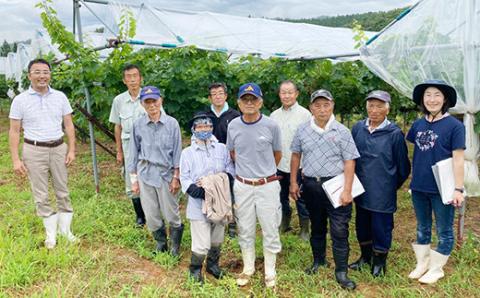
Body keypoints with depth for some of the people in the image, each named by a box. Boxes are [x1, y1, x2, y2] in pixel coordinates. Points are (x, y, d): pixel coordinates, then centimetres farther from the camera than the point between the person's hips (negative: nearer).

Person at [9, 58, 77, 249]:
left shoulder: (60, 97, 2)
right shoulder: (20, 100, -3)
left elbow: (69, 125, 6)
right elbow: (14, 131, -2)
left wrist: (71, 150, -1)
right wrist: (15, 159, -7)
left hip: (58, 149, 2)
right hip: (34, 151, -1)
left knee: (63, 191, 9)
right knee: (41, 195, 6)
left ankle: (65, 229, 23)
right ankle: (51, 233, 20)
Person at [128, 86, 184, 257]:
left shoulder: (172, 123, -6)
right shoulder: (138, 125, -1)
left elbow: (177, 152, -2)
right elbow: (134, 153, 5)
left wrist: (176, 177, -3)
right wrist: (133, 179, 5)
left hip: (166, 173, -2)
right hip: (145, 174, 2)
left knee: (171, 214, 5)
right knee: (151, 215, 11)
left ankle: (175, 245, 27)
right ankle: (160, 243, 34)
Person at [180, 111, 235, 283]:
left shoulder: (222, 148, 4)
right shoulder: (187, 152, -3)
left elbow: (231, 170, 3)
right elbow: (185, 179, -7)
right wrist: (201, 192, -21)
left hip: (220, 202, 3)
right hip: (199, 204, -3)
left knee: (217, 239, 18)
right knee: (202, 243, -3)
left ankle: (213, 264, 42)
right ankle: (195, 269, 23)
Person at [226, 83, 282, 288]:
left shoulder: (271, 126, -9)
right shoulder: (233, 126, -2)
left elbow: (277, 154, 7)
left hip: (267, 185, -2)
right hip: (242, 185, 2)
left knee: (270, 231, 7)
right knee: (245, 230, 13)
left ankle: (270, 272, 25)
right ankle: (248, 268, 31)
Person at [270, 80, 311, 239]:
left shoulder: (305, 114, -6)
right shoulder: (274, 115, 8)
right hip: (279, 165, 5)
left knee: (301, 198, 5)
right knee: (282, 196, 16)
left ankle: (304, 228, 19)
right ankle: (284, 223, 32)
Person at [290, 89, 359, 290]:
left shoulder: (342, 132, -5)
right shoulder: (302, 130, 3)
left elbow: (349, 162, -7)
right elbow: (296, 155, 12)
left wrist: (347, 191, -12)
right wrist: (293, 182, 9)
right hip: (311, 185, 3)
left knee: (339, 230, -1)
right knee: (316, 226, 18)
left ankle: (341, 272, 10)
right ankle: (318, 260, 36)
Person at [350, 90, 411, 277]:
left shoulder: (394, 133, -13)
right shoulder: (358, 128, -1)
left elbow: (403, 165, -3)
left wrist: (394, 185, 7)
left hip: (382, 191, -4)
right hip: (361, 189, 5)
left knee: (381, 227, 7)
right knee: (362, 225, 18)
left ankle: (379, 261, 28)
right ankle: (365, 257, 37)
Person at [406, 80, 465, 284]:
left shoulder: (454, 125, -11)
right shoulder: (418, 124, 3)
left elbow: (458, 159, -13)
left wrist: (458, 189, -15)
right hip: (419, 187, 5)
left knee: (444, 231, 10)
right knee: (422, 228, 18)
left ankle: (436, 268, 25)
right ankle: (421, 264, 33)